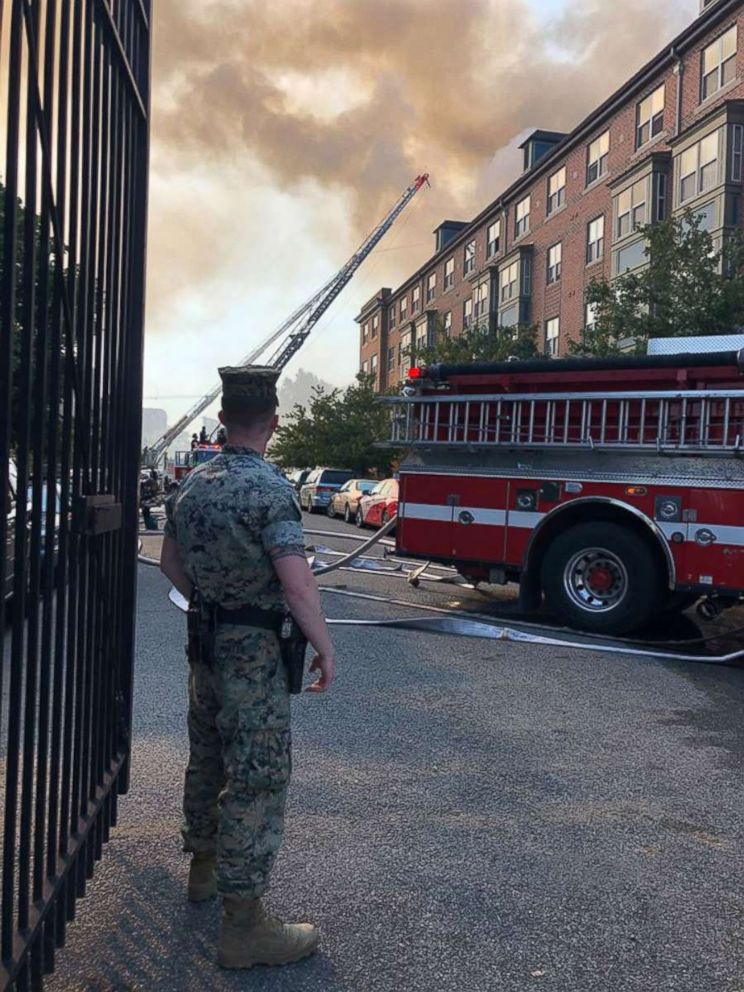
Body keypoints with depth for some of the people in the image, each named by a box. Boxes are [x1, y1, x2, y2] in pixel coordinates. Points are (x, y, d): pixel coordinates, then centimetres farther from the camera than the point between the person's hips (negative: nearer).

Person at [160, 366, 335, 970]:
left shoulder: (193, 484, 6)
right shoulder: (268, 488, -20)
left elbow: (171, 562, 17)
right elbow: (296, 582, -26)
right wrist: (324, 646, -16)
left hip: (206, 646, 8)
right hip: (255, 652, -8)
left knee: (207, 759, 21)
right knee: (257, 779, -2)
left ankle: (205, 867, 40)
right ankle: (243, 925, 5)